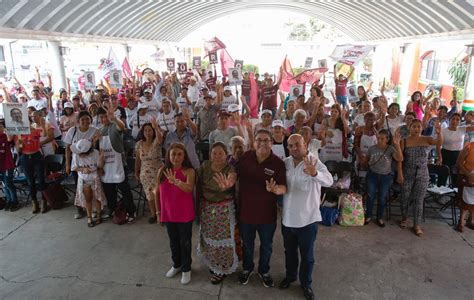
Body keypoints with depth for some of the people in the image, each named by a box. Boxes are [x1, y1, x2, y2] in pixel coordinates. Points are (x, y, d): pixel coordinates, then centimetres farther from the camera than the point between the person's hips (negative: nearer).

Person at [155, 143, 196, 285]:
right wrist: (158, 211, 8)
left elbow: (189, 189, -33)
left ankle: (186, 269, 32)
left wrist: (176, 181, -50)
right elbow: (157, 192, 4)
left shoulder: (189, 171, -16)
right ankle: (176, 265, 43)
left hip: (185, 214, -3)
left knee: (185, 242, 11)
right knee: (173, 242, 21)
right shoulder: (162, 170, -5)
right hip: (168, 213, 4)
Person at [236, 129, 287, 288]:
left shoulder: (278, 163, -17)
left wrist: (275, 189, -41)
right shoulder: (245, 157, -10)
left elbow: (284, 188, -21)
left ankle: (264, 271, 48)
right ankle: (247, 268, 51)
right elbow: (236, 174, 6)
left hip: (267, 213, -1)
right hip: (245, 210, 2)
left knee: (266, 246, 22)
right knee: (247, 244, 24)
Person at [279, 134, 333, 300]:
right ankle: (290, 275, 47)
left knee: (307, 255, 14)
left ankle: (306, 283, 37)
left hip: (308, 218, -4)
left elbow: (329, 180, -36)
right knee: (289, 251, 23)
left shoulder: (314, 162, -17)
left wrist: (314, 173, -55)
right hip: (287, 217, 4)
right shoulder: (284, 163, -3)